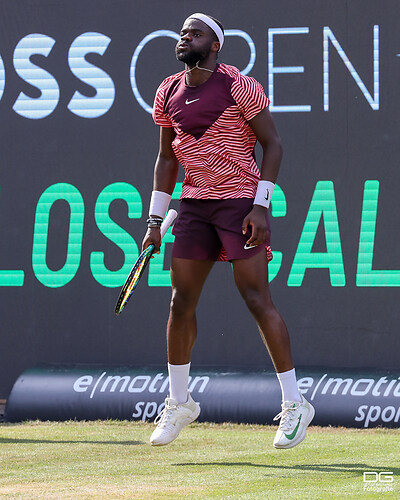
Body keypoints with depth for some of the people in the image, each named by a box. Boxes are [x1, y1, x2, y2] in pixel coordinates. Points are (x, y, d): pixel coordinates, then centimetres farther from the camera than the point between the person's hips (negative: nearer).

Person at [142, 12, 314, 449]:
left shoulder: (239, 86, -9)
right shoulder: (168, 94, 9)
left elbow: (272, 144, -7)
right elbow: (167, 158, 17)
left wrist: (261, 207, -14)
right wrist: (155, 220, 12)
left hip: (240, 202, -6)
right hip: (194, 206, 6)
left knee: (257, 299, -10)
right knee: (181, 302, 4)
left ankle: (294, 404, -4)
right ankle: (178, 404, 18)